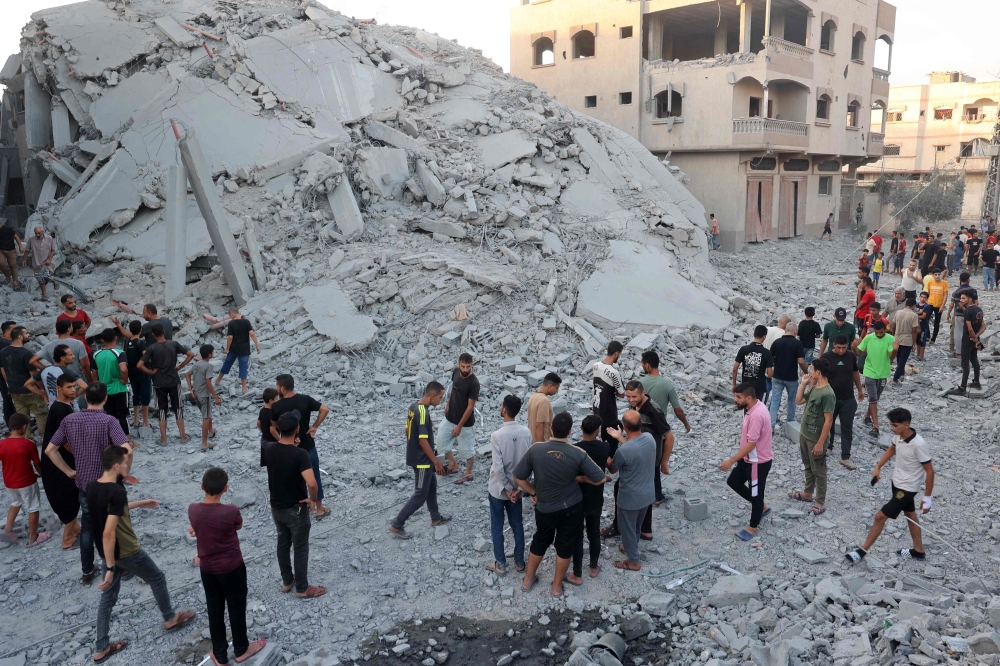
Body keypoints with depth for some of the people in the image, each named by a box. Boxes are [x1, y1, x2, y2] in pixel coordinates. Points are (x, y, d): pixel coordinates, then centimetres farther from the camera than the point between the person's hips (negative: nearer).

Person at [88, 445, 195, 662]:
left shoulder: (92, 487, -3)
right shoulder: (117, 492, -30)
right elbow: (108, 533, -32)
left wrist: (140, 503, 21)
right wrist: (110, 568, -27)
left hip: (107, 552, 8)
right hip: (127, 552, -8)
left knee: (108, 597, 19)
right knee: (157, 579, 16)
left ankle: (101, 648, 29)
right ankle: (170, 619, 36)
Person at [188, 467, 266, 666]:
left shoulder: (193, 510, -14)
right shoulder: (231, 511, -26)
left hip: (207, 570, 4)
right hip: (232, 569, -4)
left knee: (214, 611, 19)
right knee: (237, 609, 17)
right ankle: (241, 649, 36)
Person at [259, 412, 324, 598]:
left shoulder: (268, 449, -10)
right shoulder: (300, 454, -27)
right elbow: (311, 483, -37)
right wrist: (313, 500, -16)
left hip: (276, 507, 6)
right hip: (296, 509, -6)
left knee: (283, 543, 23)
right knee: (300, 548, 10)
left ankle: (287, 581, 38)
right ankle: (302, 588, 22)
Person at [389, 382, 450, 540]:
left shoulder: (413, 407, 4)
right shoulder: (423, 412, -26)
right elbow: (423, 440, -26)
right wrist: (436, 461, -18)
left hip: (417, 457, 10)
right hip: (421, 460, -10)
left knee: (432, 486, 24)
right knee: (420, 496, 1)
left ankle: (436, 518, 39)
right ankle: (396, 526, 6)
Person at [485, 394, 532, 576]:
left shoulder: (497, 435, -24)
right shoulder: (526, 433, -9)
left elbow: (498, 467, -23)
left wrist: (507, 489, -11)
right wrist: (518, 488, -1)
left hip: (498, 489, -4)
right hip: (516, 488, 4)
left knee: (497, 527, 12)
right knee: (517, 525, 18)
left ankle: (500, 564, 22)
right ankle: (519, 562, 30)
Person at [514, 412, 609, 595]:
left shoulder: (535, 450, -18)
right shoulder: (578, 454, -19)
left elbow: (518, 477, -10)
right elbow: (599, 479, -13)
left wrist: (534, 493, 5)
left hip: (545, 507, 1)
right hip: (571, 507, -1)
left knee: (539, 542, 23)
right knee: (565, 546, 17)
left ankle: (528, 580, 38)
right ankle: (557, 586, 32)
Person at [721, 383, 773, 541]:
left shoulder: (756, 415, -31)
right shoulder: (754, 407, -1)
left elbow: (751, 444, -30)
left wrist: (731, 461, -26)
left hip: (758, 461, -10)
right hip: (749, 458, 10)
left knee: (755, 494, 8)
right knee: (733, 481, 19)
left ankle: (753, 528, 28)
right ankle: (762, 506, 35)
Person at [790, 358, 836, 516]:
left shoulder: (827, 394, -25)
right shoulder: (813, 388, 2)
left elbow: (828, 421, -24)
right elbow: (798, 400, 14)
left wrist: (820, 443, -22)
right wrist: (804, 383, 3)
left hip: (816, 439, -9)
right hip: (804, 434, 9)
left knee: (818, 471, 5)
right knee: (808, 466, 23)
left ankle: (820, 503, 17)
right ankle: (808, 493, 40)